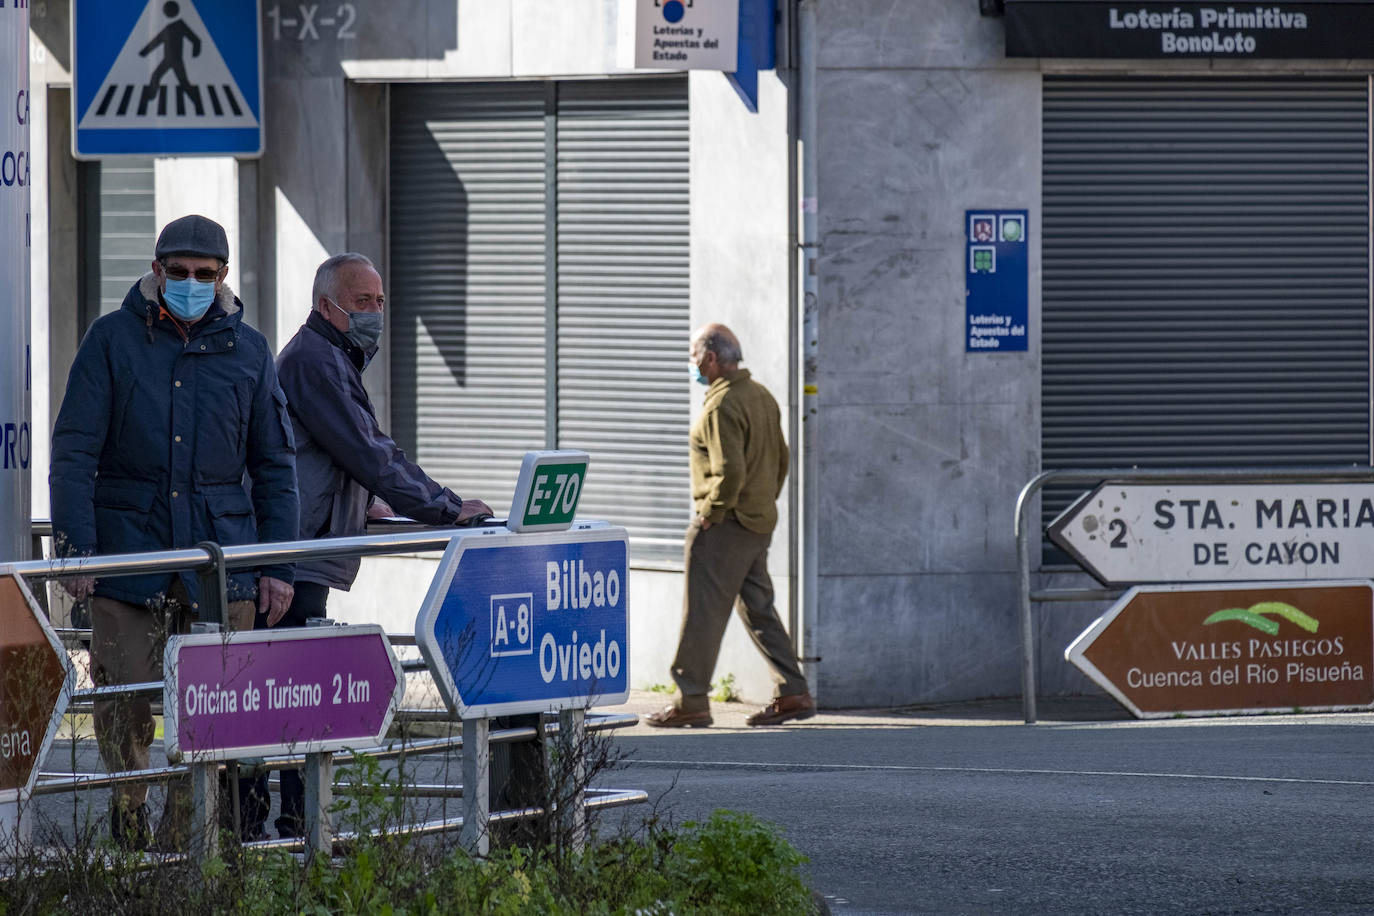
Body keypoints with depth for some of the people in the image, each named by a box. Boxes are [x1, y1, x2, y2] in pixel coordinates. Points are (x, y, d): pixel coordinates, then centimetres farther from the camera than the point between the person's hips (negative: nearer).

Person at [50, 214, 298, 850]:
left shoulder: (247, 351, 11)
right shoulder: (112, 339, 5)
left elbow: (275, 466, 14)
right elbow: (74, 451, 2)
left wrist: (277, 565, 8)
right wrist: (75, 546, -8)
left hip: (222, 553, 1)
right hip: (130, 545, -1)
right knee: (124, 697, -3)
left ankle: (185, 841, 6)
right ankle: (128, 814, 20)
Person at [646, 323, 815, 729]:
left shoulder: (722, 406, -18)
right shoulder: (762, 397, 12)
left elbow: (730, 471, -25)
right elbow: (781, 460, 18)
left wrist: (710, 514, -15)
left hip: (725, 526, -9)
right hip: (760, 521, 9)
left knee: (703, 612, -3)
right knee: (759, 608, 14)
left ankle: (691, 702, 0)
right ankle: (792, 693, 12)